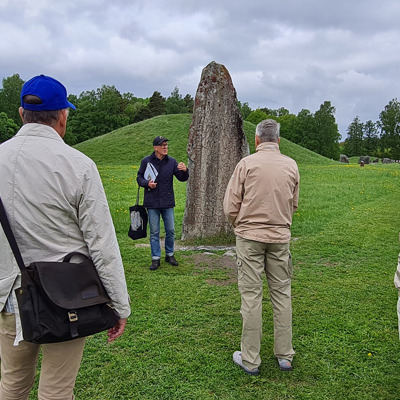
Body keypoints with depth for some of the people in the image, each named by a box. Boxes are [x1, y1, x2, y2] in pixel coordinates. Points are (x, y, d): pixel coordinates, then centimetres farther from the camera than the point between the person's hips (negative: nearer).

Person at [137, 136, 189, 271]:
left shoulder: (172, 161, 2)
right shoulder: (146, 161, -2)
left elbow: (182, 178, 1)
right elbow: (139, 177, 6)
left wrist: (184, 171, -21)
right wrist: (147, 183, -15)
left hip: (168, 203, 2)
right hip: (152, 203, -2)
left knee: (171, 230, 8)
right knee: (154, 232, 5)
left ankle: (170, 254, 27)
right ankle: (156, 258, 15)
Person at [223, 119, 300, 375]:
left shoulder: (247, 164, -7)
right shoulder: (291, 165, 3)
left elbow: (231, 207, -6)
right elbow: (294, 205, 13)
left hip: (250, 237, -3)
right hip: (281, 237, 3)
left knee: (251, 296, 2)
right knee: (282, 294, 13)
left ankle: (250, 360, 12)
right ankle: (285, 356, 23)